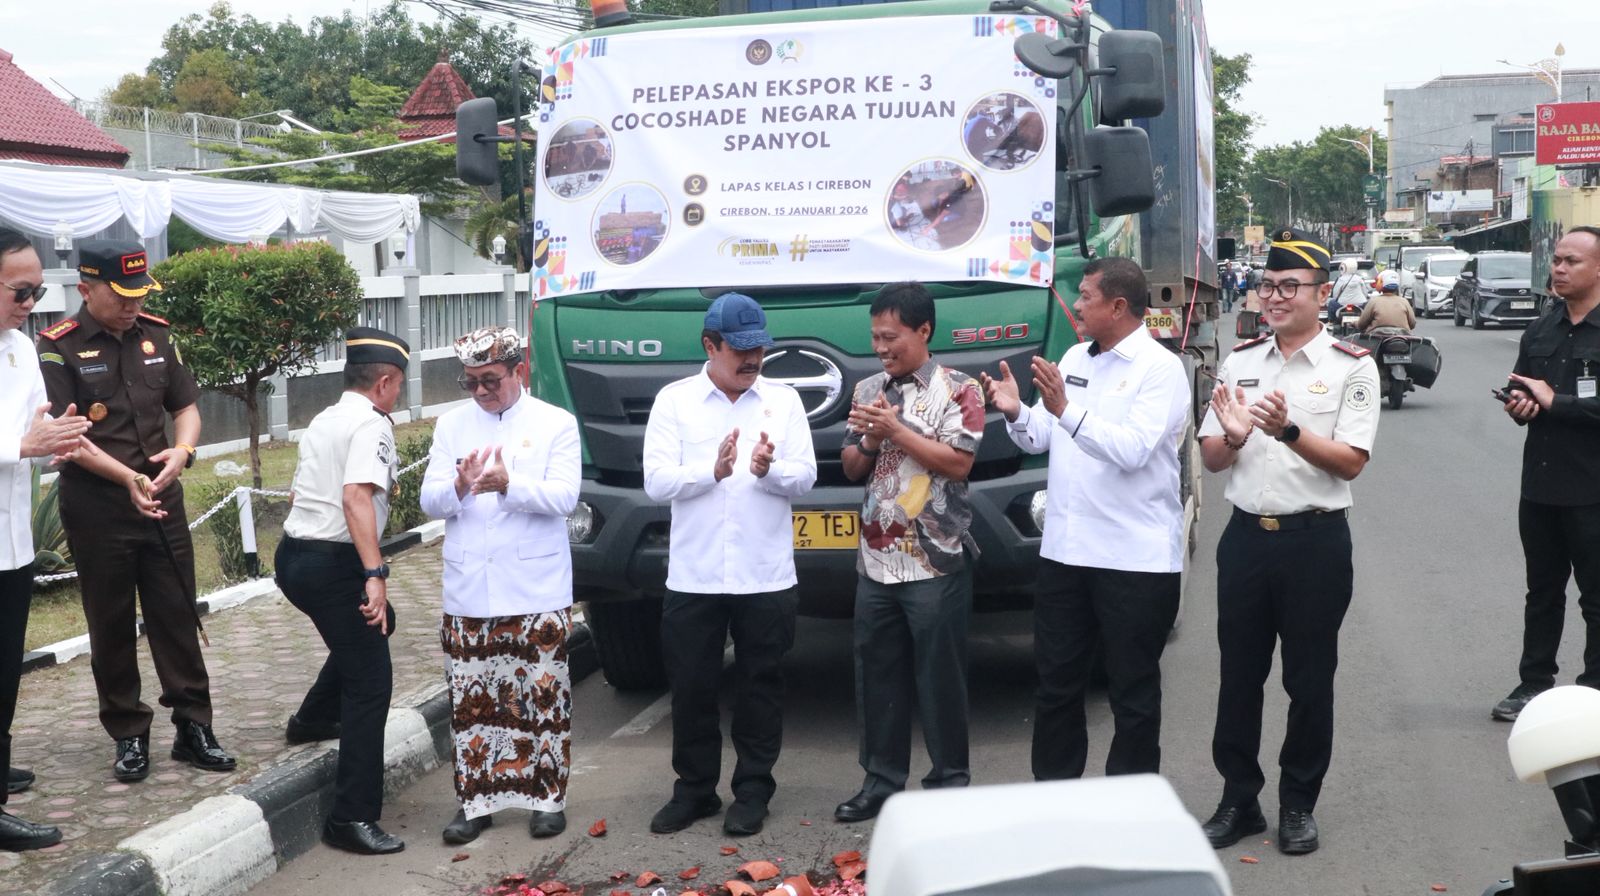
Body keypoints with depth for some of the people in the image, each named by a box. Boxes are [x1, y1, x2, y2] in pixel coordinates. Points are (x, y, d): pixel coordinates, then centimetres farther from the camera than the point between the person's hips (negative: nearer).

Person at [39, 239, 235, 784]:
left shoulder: (154, 335, 6)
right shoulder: (58, 348, -9)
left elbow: (186, 406, 12)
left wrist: (183, 450, -10)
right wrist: (127, 478, -26)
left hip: (162, 502, 4)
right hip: (97, 510, -4)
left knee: (177, 617, 7)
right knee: (112, 627, 7)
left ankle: (193, 728, 15)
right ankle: (129, 736, 18)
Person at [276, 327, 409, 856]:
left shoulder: (324, 420, 15)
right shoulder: (372, 424, -12)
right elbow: (357, 496, -28)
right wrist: (375, 574, -34)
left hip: (293, 555, 10)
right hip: (333, 564, -10)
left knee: (375, 625, 33)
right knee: (371, 684, -6)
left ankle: (313, 719, 45)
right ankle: (353, 820, -8)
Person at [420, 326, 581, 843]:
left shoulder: (556, 424, 1)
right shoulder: (452, 426, 9)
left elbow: (564, 496, -11)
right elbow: (430, 502, 3)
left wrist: (509, 485, -27)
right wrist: (459, 486, -20)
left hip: (537, 592, -2)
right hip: (467, 593, 3)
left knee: (544, 698, 4)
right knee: (470, 701, 7)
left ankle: (546, 797, 17)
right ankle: (475, 801, 18)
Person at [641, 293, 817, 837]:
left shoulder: (784, 400, 5)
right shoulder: (674, 401, 2)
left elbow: (805, 477, 0)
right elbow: (656, 481, -6)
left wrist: (769, 470, -21)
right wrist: (713, 471, -22)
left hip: (767, 577, 1)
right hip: (692, 578, 0)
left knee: (761, 685, 7)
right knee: (691, 687, 7)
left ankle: (752, 791, 20)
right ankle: (694, 789, 22)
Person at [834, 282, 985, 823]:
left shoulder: (957, 389, -4)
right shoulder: (868, 391, 13)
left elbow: (959, 463, -13)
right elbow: (852, 469, 15)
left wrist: (896, 430, -15)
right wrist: (870, 440, -6)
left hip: (935, 562, -5)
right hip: (876, 561, 6)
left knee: (940, 675, 2)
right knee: (877, 673, 9)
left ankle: (950, 780, 13)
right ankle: (882, 779, 20)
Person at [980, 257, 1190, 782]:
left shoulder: (1160, 369, -8)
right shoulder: (1075, 358, 13)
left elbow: (1132, 449, -21)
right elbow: (1040, 439, 13)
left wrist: (1065, 410, -29)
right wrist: (1015, 413, -7)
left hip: (1136, 559, -7)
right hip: (1065, 551, 7)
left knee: (1132, 693, 5)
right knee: (1056, 683, 14)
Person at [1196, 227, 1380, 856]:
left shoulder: (1352, 367, -5)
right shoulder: (1240, 361, 7)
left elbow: (1351, 462, -12)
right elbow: (1209, 458, 7)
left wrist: (1288, 430, -25)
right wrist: (1232, 437, -15)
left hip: (1315, 540, -3)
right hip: (1246, 536, 4)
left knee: (1309, 681, 8)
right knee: (1238, 676, 10)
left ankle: (1298, 804, 23)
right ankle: (1238, 799, 23)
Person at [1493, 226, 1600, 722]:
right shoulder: (1539, 333, 12)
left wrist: (1554, 402, -17)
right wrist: (1518, 405, -3)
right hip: (1540, 485, 6)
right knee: (1542, 591, 16)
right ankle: (1534, 683, 26)